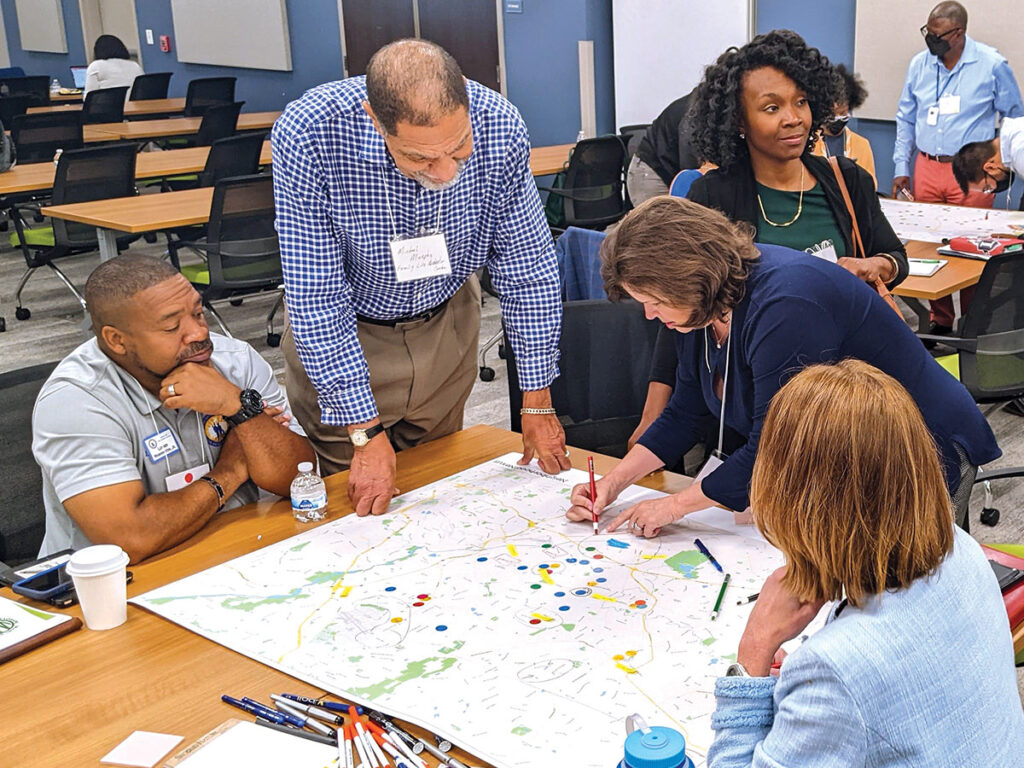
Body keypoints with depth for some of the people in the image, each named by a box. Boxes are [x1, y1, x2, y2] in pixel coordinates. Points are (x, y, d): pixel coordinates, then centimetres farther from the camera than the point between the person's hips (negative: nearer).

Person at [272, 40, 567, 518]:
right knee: (352, 499, 11)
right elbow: (317, 299, -27)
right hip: (342, 335, -2)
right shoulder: (307, 136, -34)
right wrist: (366, 431, -25)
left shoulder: (499, 126, -26)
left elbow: (527, 267, -14)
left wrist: (537, 405, -9)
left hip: (446, 320, 3)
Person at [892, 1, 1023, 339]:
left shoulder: (992, 65, -6)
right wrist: (901, 167, 9)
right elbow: (906, 119, 14)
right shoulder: (919, 64, 4)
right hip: (926, 168, 4)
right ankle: (940, 321, 19)